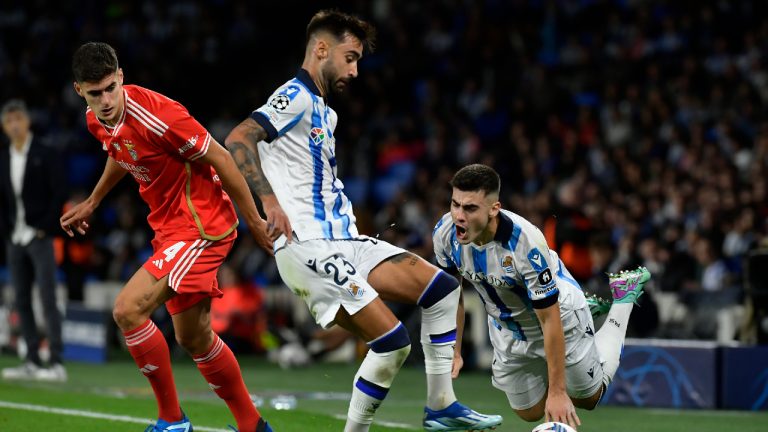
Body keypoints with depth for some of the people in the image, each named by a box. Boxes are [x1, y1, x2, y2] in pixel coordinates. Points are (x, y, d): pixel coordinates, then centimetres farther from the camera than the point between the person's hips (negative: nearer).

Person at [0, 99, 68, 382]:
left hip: (40, 237, -6)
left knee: (47, 299, -10)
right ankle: (32, 362, 10)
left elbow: (59, 193, -8)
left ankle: (57, 364, -12)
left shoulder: (44, 155, -4)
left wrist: (45, 228, -12)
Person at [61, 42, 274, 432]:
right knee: (193, 337, 15)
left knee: (128, 309, -19)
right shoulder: (96, 121, 0)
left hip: (201, 226, -9)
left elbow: (220, 158, -18)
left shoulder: (155, 115, -26)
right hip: (171, 228, 9)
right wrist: (91, 203, 33)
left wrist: (255, 222, -12)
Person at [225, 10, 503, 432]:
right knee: (392, 340, -18)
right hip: (307, 247, -10)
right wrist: (269, 201, -28)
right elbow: (237, 139, -22)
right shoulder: (296, 97, -8)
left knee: (441, 287, 5)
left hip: (343, 241, 10)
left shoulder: (325, 112, 23)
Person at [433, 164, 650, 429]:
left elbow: (550, 321, -34)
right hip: (506, 326, 5)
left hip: (559, 315, -5)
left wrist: (557, 392, -31)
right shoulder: (445, 234, -25)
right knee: (530, 413, 19)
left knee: (589, 398, 17)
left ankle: (623, 297, 31)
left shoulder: (526, 243, -41)